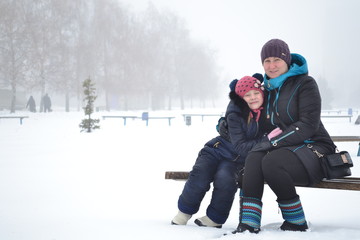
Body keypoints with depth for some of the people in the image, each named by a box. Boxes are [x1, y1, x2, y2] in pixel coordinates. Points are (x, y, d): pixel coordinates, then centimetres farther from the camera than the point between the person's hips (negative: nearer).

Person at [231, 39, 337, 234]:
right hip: (285, 149, 6)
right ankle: (248, 225, -36)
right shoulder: (268, 89, 16)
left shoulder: (305, 84, -5)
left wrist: (273, 143, -21)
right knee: (254, 158, -25)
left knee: (271, 162, -33)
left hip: (314, 149, -6)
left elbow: (308, 125, -16)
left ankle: (297, 223, -18)